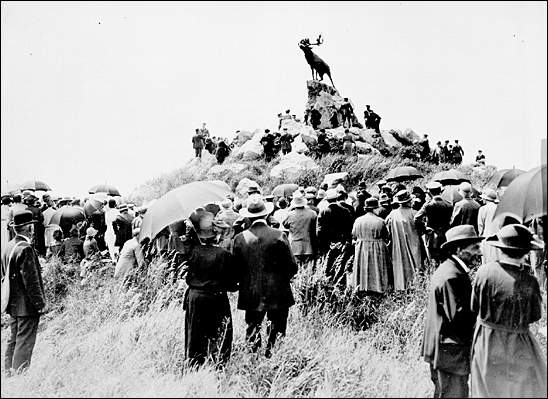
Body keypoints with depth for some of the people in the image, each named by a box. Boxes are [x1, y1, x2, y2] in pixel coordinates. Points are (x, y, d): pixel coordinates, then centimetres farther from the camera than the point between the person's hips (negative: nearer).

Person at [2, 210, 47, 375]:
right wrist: (41, 303, -14)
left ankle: (8, 371, 24)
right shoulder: (25, 249, -19)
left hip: (13, 304, 9)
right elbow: (31, 281, -20)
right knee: (25, 342, -2)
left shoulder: (6, 247, 8)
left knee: (13, 340, 17)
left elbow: (4, 275, 16)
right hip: (27, 305, -9)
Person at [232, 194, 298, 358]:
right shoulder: (279, 236, -10)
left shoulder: (240, 238, -5)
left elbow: (236, 270, 1)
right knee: (275, 332, 10)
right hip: (277, 295, -1)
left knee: (252, 327, 12)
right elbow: (292, 267, -6)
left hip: (251, 296, 2)